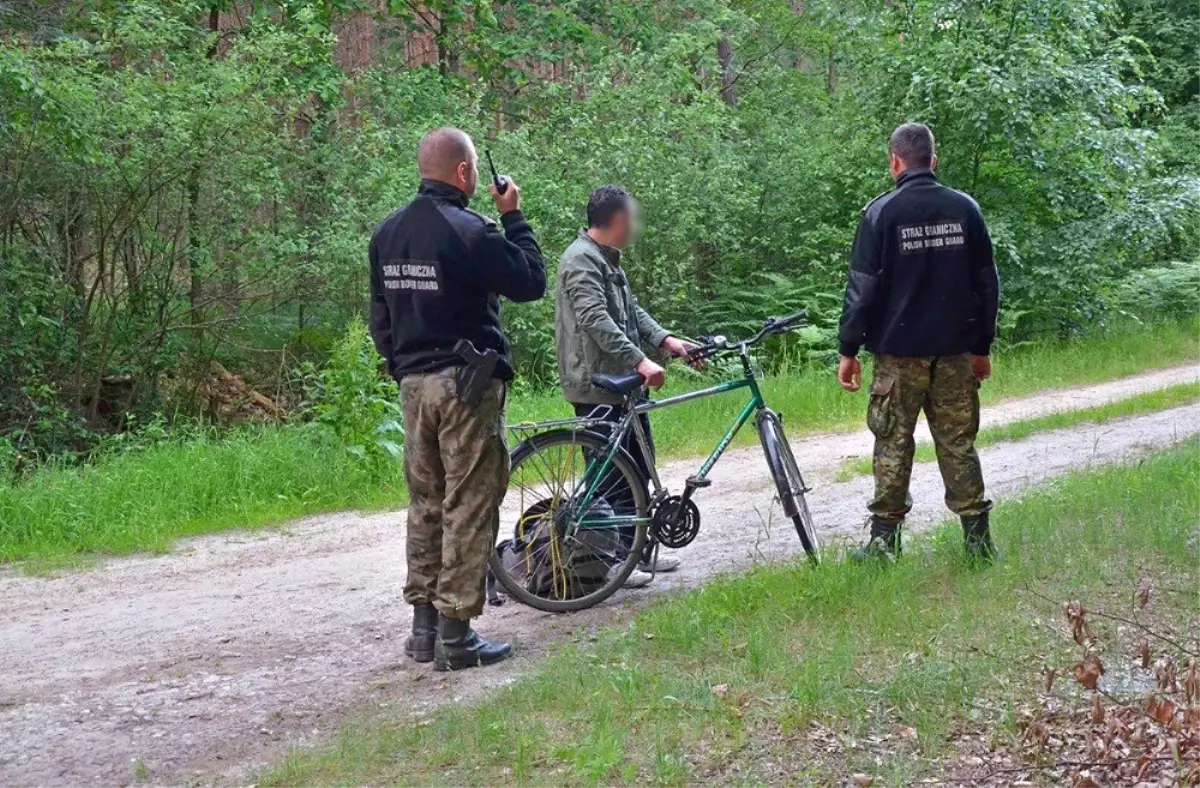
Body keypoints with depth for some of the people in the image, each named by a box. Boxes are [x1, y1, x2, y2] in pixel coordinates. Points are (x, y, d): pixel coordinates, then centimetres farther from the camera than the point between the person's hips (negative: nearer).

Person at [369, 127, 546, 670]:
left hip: (413, 383, 8)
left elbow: (380, 317, 16)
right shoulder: (468, 231, -16)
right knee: (469, 507, -3)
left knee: (426, 504, 15)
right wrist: (513, 217, -2)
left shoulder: (387, 233, 9)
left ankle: (424, 626, 18)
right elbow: (530, 281, -10)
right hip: (466, 382, -8)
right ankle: (455, 634, -2)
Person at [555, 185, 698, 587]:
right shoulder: (581, 261, -16)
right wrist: (640, 361, -34)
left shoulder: (609, 260, 19)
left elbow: (631, 310, 18)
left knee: (639, 470, 15)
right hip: (597, 386, -11)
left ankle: (640, 552, 24)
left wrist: (665, 340, 2)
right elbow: (596, 320, -27)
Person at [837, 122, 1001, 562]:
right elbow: (987, 283, 10)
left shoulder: (882, 213, -7)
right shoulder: (965, 209, 5)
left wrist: (849, 349, 0)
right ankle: (977, 537, 8)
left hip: (899, 351, -3)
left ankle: (884, 538, 6)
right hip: (956, 351, 3)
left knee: (893, 443, 4)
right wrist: (982, 347, 17)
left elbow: (863, 288, -8)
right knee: (958, 442, 8)